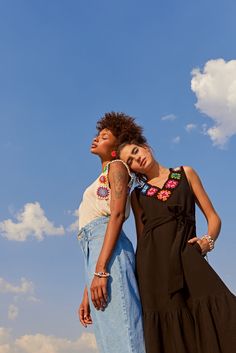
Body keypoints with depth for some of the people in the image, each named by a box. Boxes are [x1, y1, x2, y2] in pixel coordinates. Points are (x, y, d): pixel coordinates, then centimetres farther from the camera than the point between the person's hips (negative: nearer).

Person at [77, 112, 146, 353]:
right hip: (96, 253, 8)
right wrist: (86, 295, 19)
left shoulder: (116, 167, 10)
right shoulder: (101, 183, 33)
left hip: (110, 252, -8)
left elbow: (117, 214, -9)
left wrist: (100, 270, -21)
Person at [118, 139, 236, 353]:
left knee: (218, 314, -20)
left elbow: (213, 217, 11)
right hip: (154, 260, 1)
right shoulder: (137, 194, 18)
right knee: (172, 332, -6)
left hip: (187, 257, 0)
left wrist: (208, 240, -9)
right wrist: (140, 275, 5)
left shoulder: (185, 174, 15)